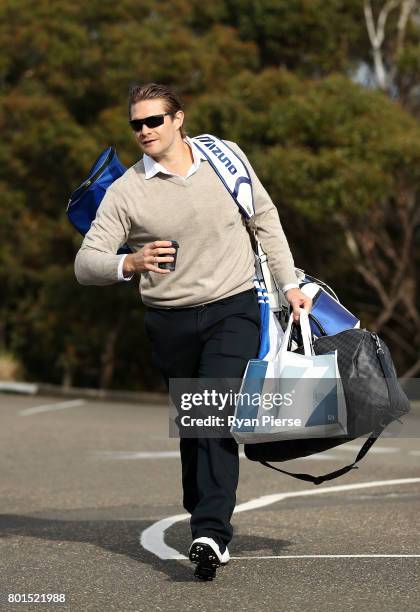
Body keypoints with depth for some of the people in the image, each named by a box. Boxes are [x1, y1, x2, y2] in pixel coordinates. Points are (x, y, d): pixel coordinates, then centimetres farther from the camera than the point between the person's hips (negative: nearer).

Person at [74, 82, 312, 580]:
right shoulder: (126, 190, -6)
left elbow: (264, 218, 14)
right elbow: (86, 263, -11)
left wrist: (288, 284, 10)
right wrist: (129, 264, -32)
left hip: (233, 310, -1)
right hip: (170, 321, 1)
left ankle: (210, 532, -24)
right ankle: (206, 524, 23)